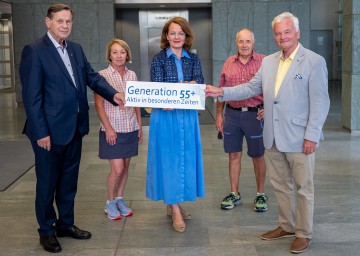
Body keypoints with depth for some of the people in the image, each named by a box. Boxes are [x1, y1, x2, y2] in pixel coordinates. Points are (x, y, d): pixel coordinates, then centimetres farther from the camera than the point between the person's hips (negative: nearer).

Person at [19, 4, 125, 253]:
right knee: (47, 182, 8)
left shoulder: (76, 49, 9)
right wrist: (41, 132, -18)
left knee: (69, 180, 18)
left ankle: (66, 223, 34)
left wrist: (113, 94, -11)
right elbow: (31, 95, -15)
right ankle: (46, 231, 24)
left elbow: (92, 76, 8)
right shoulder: (34, 50, -12)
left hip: (75, 128, 7)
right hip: (50, 129, -7)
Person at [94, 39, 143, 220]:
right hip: (112, 130, -4)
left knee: (125, 166, 10)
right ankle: (110, 202, 15)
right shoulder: (102, 75, -6)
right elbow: (99, 104, -8)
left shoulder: (132, 75, 7)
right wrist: (108, 128, -14)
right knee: (117, 169, -6)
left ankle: (119, 199, 27)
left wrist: (139, 125, 9)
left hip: (130, 129, 5)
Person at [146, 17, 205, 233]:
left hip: (188, 116, 4)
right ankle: (175, 210, 2)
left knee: (187, 158, 8)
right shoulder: (159, 59, 0)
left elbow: (199, 82, -7)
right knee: (169, 158, -3)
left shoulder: (193, 59, 8)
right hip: (166, 116, -3)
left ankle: (173, 203, 23)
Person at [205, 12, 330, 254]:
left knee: (303, 188, 6)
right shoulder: (268, 62, 9)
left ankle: (304, 233, 21)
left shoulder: (314, 61, -9)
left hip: (299, 138, -6)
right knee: (281, 185, 17)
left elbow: (320, 102, -12)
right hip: (273, 137, 6)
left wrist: (312, 136, -16)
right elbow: (251, 88, 11)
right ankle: (287, 226, 33)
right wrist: (221, 92, -1)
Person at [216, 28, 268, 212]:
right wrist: (219, 115, 8)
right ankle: (234, 194, 21)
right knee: (234, 155, 9)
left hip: (255, 114, -3)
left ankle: (260, 195, 21)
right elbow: (221, 91, 11)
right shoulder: (229, 63, 7)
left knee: (258, 156, 7)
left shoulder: (264, 62, -4)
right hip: (232, 114, 3)